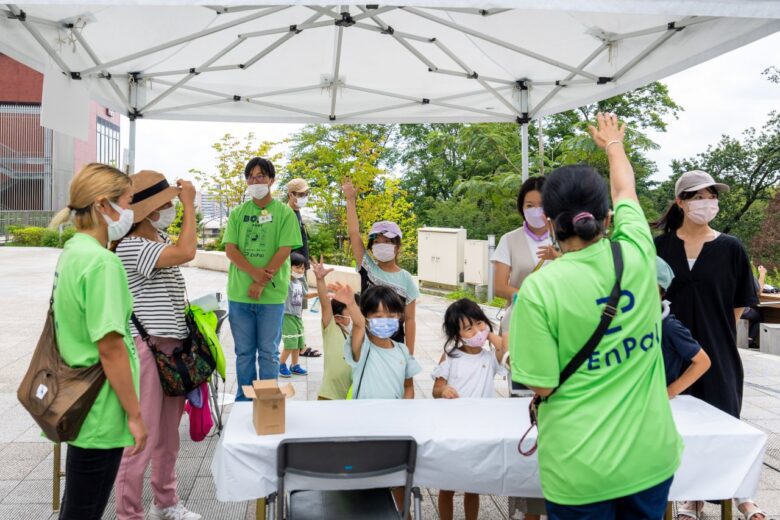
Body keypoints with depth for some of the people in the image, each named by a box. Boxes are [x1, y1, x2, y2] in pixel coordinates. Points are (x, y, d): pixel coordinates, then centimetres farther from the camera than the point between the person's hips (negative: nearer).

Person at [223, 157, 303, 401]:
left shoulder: (284, 213, 1)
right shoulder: (237, 213, 9)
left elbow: (284, 251, -7)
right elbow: (230, 249, 1)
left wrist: (261, 283, -13)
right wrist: (254, 272, -15)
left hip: (271, 294, -3)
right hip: (239, 292, 3)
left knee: (268, 352, 5)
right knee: (244, 351, 11)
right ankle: (243, 399, 22)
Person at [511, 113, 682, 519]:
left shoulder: (539, 289, -20)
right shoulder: (637, 255, -7)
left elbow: (542, 385, -13)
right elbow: (625, 190, 13)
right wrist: (613, 144, 33)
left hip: (582, 469, -4)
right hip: (651, 455, 4)